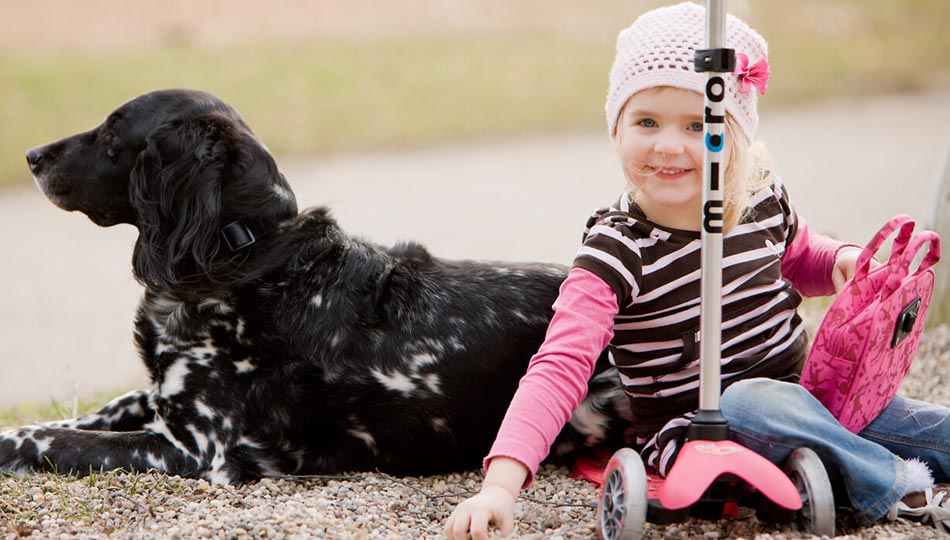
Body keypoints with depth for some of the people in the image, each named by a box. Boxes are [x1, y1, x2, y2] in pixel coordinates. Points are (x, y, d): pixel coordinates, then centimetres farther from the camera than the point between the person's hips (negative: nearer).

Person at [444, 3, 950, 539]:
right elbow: (559, 368, -30)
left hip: (802, 399, 5)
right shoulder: (615, 254, -20)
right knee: (752, 401, -35)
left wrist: (842, 261, -3)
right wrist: (502, 484, -43)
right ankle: (897, 486, -20)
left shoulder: (765, 199, -3)